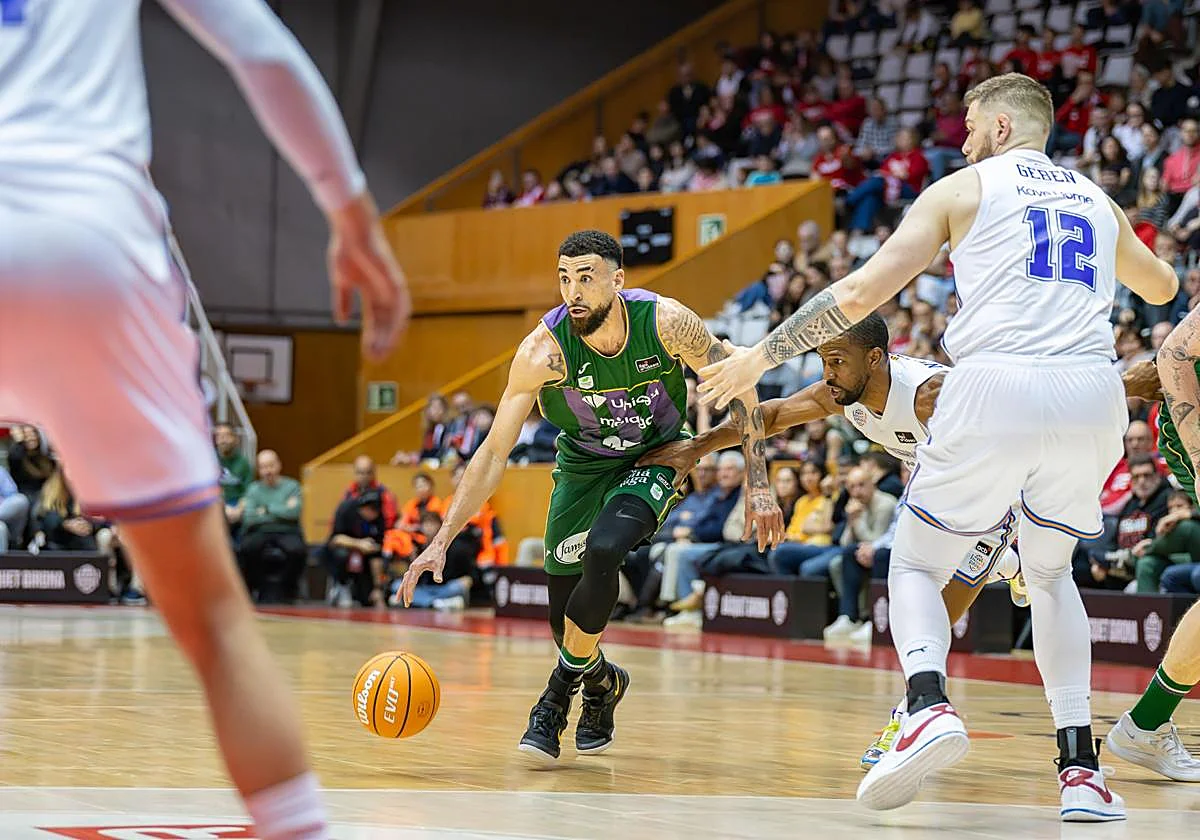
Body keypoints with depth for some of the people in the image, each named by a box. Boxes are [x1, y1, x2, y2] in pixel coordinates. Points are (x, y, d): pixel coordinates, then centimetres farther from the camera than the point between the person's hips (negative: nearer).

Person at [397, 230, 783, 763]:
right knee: (566, 617, -2)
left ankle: (561, 691, -9)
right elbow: (494, 451, -21)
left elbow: (739, 387, -13)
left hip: (657, 456, -2)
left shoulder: (665, 322, -27)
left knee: (603, 551, -30)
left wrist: (758, 487, -17)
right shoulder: (544, 349, -27)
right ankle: (602, 682, 35)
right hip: (584, 463, 2)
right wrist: (442, 540, -27)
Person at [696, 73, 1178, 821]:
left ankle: (929, 704, -17)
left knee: (917, 566, 13)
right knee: (1050, 573, 25)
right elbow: (1163, 288, 42)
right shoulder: (1096, 200, 24)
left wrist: (762, 357, 9)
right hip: (1093, 397, 4)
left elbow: (865, 290, 3)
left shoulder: (964, 188, 11)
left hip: (998, 389, -4)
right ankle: (1081, 767, 9)